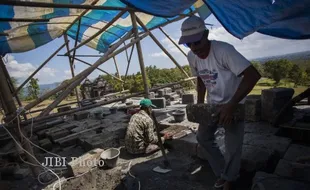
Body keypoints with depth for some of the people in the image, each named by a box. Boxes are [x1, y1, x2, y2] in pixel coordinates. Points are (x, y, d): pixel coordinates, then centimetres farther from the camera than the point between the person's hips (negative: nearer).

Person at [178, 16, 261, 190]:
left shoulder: (223, 50, -29)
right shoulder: (191, 56, -8)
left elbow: (253, 75, -34)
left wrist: (231, 105, -36)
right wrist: (199, 103, 0)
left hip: (234, 102, -6)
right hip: (213, 103, 6)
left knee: (233, 146, -2)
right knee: (203, 137, 8)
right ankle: (222, 173, 28)